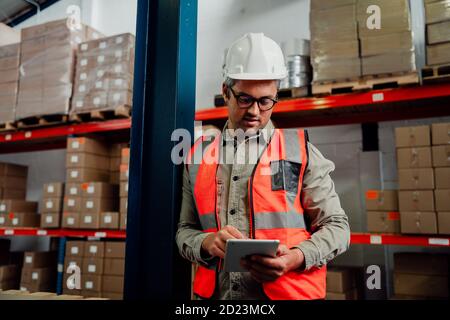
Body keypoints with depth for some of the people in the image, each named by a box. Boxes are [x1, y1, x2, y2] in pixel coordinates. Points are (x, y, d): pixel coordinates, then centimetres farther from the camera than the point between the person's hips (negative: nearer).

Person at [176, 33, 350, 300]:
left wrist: (296, 257, -18)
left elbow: (337, 227, -1)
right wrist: (207, 243, -14)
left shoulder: (300, 151, -2)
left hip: (288, 291, -2)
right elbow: (185, 230, 8)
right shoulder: (199, 157, 5)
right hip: (216, 293, 2)